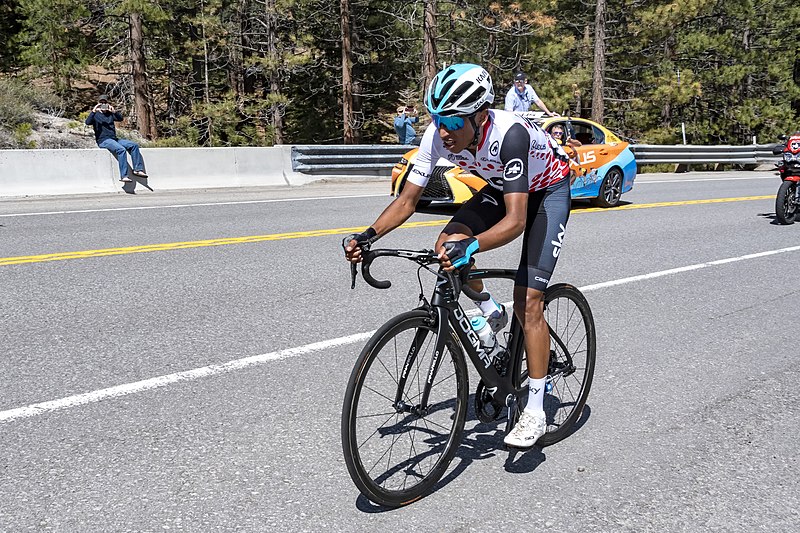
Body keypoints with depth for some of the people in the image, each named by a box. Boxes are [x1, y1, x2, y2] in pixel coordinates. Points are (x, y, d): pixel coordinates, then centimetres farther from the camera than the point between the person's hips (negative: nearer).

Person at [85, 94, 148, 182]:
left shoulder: (110, 114, 20)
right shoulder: (96, 115, 7)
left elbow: (120, 118, 0)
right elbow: (88, 122, -12)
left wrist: (114, 111, -19)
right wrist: (93, 111, -24)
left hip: (114, 139, 6)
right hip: (103, 140, -6)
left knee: (134, 145, -11)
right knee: (121, 149, -31)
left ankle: (138, 169, -13)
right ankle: (123, 176, -36)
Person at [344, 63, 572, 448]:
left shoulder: (509, 134, -40)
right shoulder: (438, 135, -23)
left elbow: (515, 220, -45)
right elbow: (407, 200, -18)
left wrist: (471, 246, -62)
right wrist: (368, 236, -33)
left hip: (547, 191, -6)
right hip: (501, 188, 6)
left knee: (527, 302, -14)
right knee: (448, 244, -21)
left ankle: (535, 412, -1)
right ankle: (491, 314, 9)